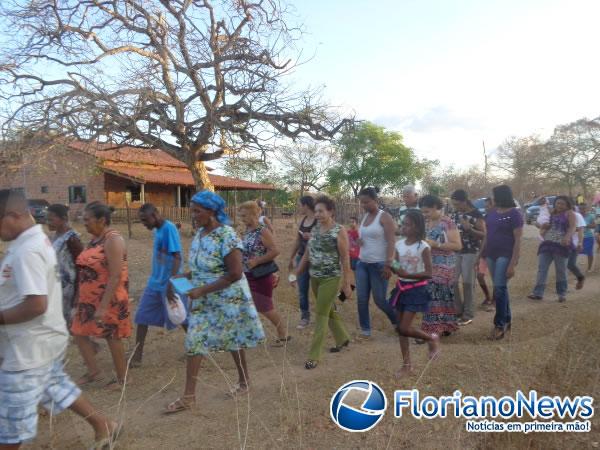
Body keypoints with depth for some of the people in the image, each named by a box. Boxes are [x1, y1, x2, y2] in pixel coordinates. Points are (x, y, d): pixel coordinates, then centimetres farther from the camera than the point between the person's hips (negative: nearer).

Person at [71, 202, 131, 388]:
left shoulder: (113, 240, -19)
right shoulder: (95, 239, 8)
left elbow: (115, 276, -24)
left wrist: (103, 306, -26)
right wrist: (80, 297, 18)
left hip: (108, 300, -9)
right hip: (89, 299, 9)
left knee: (112, 338, 5)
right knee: (78, 333, 12)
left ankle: (121, 378, 23)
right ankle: (94, 372, 28)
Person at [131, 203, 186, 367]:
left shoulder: (169, 228, -18)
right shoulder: (157, 230, 8)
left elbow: (177, 258, -23)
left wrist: (171, 285, -27)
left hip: (168, 284, -8)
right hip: (154, 283, 8)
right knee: (142, 317, 5)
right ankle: (137, 355, 15)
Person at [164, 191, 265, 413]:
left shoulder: (226, 236, -23)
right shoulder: (200, 233, 2)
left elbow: (235, 274, -25)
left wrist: (202, 290, -24)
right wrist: (187, 276, -2)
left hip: (227, 299, -7)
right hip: (203, 300, 7)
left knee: (233, 341, 11)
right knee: (194, 342, 6)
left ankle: (244, 380, 35)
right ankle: (188, 396, 17)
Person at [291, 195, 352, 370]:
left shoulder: (339, 231, -12)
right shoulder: (315, 229, 6)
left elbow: (345, 258, -12)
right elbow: (307, 254, 12)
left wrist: (347, 283, -14)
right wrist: (296, 272, 9)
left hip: (331, 278, -6)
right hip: (315, 277, 7)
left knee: (321, 315, -5)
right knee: (329, 310, 18)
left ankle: (314, 355, 3)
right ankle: (342, 338, 39)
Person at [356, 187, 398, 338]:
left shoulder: (384, 217, -10)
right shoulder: (365, 217, 12)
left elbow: (391, 242, -15)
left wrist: (388, 265, -22)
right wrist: (359, 241, 0)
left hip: (379, 264, -6)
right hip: (362, 263, 7)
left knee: (380, 299, 1)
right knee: (361, 298, 2)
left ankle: (397, 321, 27)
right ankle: (365, 329, 13)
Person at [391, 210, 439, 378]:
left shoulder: (423, 247, -14)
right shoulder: (399, 244, 3)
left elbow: (429, 273, -15)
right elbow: (397, 268, 7)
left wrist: (407, 275, -25)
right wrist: (392, 267, -16)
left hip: (416, 289, -6)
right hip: (402, 288, 6)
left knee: (405, 328, -9)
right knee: (400, 328, 8)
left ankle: (432, 338, 19)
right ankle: (407, 365, 20)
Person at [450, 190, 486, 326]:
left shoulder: (476, 215, -9)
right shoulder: (455, 215, 10)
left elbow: (483, 235, -10)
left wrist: (469, 228, -24)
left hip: (471, 253, -6)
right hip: (456, 252, 6)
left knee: (468, 283, -2)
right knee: (452, 281, 4)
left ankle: (468, 314, 9)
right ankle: (457, 309, 19)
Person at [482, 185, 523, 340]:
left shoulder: (514, 213, -9)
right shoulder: (491, 213, 10)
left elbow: (517, 240, -12)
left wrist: (513, 263, -17)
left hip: (505, 256, -6)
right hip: (491, 255, 6)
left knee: (499, 288, -9)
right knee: (501, 288, 12)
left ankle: (499, 324, -1)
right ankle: (507, 320, 24)